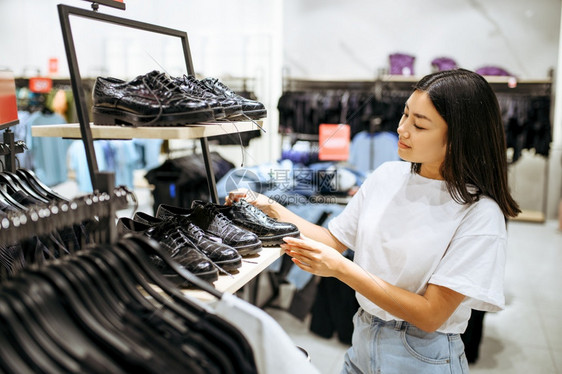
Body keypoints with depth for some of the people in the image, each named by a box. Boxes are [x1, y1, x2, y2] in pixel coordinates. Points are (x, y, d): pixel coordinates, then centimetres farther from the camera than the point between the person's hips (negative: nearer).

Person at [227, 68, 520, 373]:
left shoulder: (479, 213, -21)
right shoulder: (387, 176, -3)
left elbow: (430, 315, -23)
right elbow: (335, 240, 3)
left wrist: (340, 268, -28)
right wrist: (271, 209, -6)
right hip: (363, 339, 5)